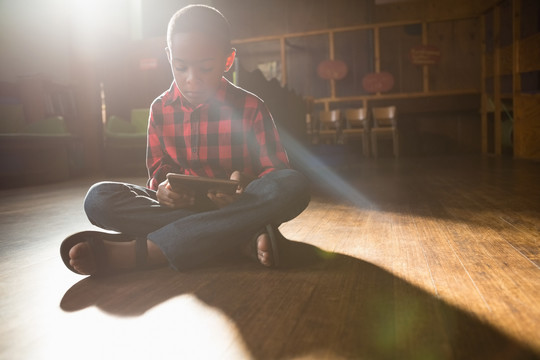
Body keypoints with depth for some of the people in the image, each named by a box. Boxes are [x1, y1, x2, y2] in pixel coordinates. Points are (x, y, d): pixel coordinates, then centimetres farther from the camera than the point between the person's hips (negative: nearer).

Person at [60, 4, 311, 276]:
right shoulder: (161, 109, 7)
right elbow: (158, 168, 10)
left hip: (236, 205, -1)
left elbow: (277, 171, -2)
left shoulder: (250, 107, -2)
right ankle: (243, 239, -30)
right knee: (98, 198, -21)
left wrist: (246, 185, -26)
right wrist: (162, 189, -16)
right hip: (180, 206, 2)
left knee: (295, 186, -33)